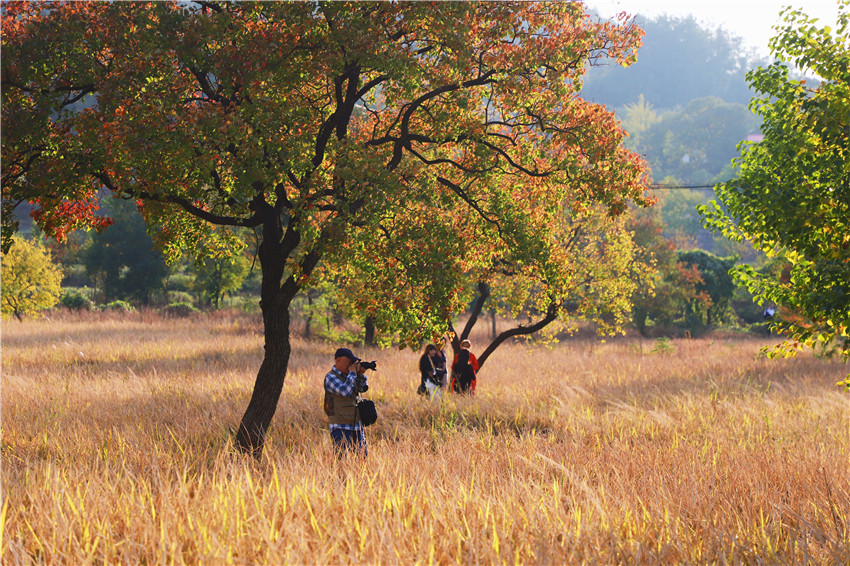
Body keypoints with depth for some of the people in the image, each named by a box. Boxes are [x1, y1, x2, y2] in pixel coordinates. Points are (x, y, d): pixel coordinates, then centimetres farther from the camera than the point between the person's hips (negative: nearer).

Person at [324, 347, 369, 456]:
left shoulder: (347, 375, 13)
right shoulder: (331, 377, -10)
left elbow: (363, 388, 19)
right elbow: (345, 391, -24)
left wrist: (361, 375, 0)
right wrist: (352, 373, -13)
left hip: (356, 427, 8)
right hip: (340, 428, -8)